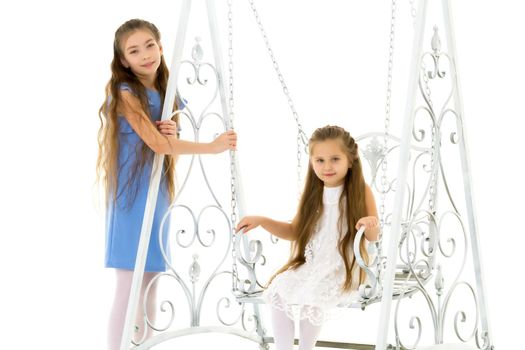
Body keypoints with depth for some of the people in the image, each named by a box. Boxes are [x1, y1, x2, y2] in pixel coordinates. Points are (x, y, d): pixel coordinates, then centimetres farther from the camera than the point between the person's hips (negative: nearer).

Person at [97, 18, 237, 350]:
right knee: (130, 288, -8)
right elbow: (157, 144, -17)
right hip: (132, 196, -7)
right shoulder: (125, 93, -10)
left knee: (151, 283, 11)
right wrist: (212, 146, -11)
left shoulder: (167, 94, 12)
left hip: (157, 194, 7)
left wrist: (174, 132, -8)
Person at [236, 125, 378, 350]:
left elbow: (372, 237, -6)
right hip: (311, 264, 5)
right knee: (279, 290, -12)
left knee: (313, 297, -26)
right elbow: (294, 231, 12)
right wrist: (262, 221, -1)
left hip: (344, 268, -5)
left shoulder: (361, 191, -9)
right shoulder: (313, 194, 3)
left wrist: (370, 225, -31)